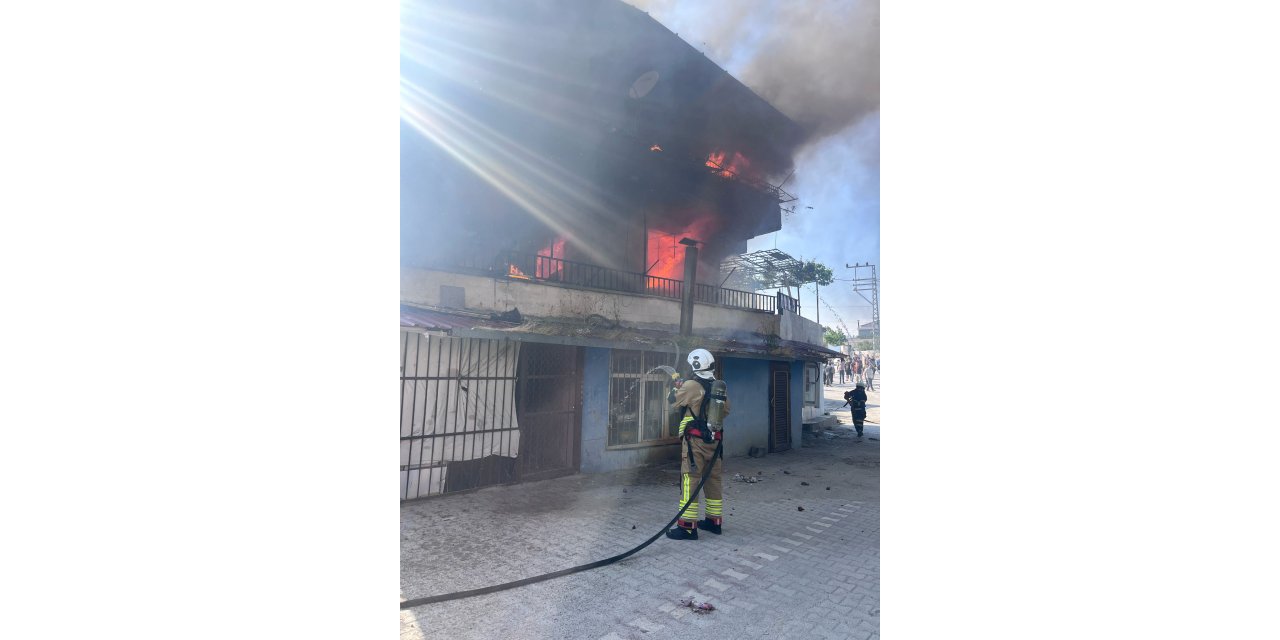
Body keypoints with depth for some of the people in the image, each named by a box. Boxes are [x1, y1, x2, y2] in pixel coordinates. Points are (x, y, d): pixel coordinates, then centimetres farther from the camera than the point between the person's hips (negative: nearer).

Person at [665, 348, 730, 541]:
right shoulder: (720, 387, 6)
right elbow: (725, 410, 17)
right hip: (714, 440, 7)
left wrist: (676, 387, 17)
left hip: (695, 440, -7)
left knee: (690, 481, -4)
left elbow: (672, 399, -1)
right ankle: (714, 521, 25)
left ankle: (688, 526, -2)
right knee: (713, 480, 15)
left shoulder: (692, 385, -14)